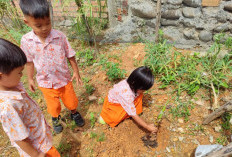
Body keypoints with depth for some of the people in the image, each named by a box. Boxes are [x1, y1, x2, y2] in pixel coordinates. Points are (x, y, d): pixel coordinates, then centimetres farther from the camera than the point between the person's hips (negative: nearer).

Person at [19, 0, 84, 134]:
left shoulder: (60, 36, -18)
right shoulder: (26, 41, -14)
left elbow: (70, 56, -7)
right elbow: (29, 61, 1)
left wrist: (76, 72, -4)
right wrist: (30, 78, 8)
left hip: (64, 79, 0)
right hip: (46, 83, 1)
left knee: (71, 101, 17)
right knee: (53, 106, 18)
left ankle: (74, 113, 51)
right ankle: (56, 118, 52)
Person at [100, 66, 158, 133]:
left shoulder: (132, 83, -24)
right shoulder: (126, 95, -42)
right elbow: (133, 115, -33)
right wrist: (147, 127, -27)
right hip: (112, 103, -6)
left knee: (139, 95, -13)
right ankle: (105, 115, 1)